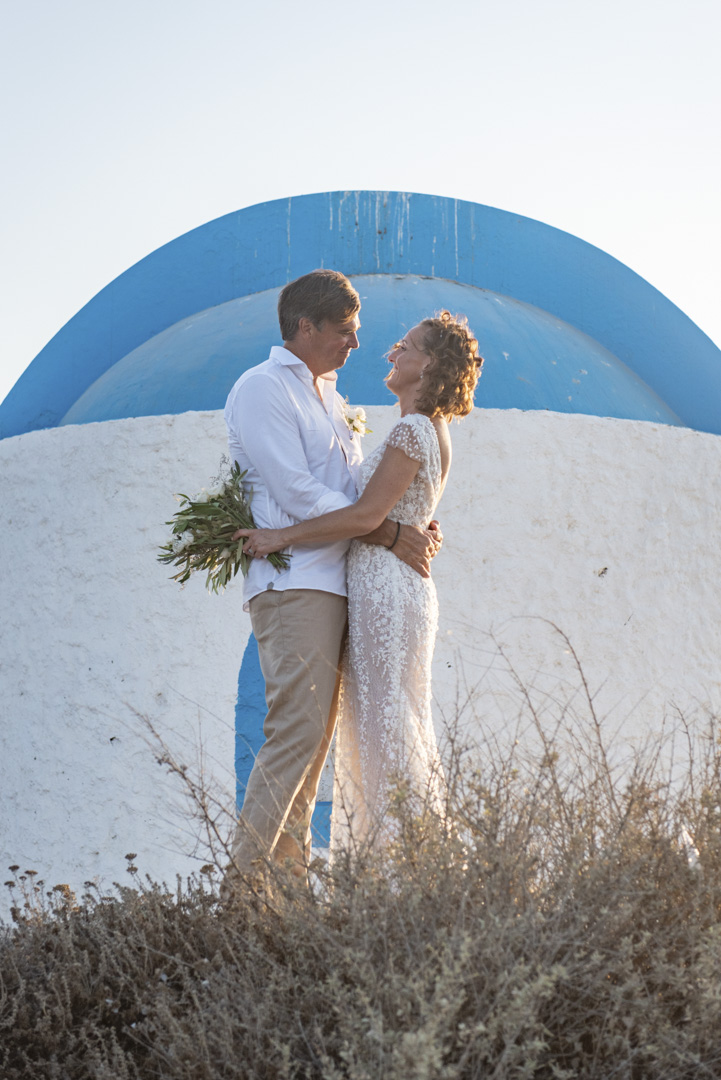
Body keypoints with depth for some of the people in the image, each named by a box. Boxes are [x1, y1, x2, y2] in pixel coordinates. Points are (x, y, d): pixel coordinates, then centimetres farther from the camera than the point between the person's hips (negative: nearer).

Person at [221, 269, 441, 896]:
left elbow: (364, 487, 25)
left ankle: (288, 875, 8)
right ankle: (244, 883, -16)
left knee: (315, 736, 6)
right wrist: (391, 535, -12)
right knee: (299, 728, -16)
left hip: (333, 584, 9)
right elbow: (299, 495, -13)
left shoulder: (329, 397, 24)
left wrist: (418, 530, 5)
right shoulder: (263, 388, -4)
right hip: (293, 582, -9)